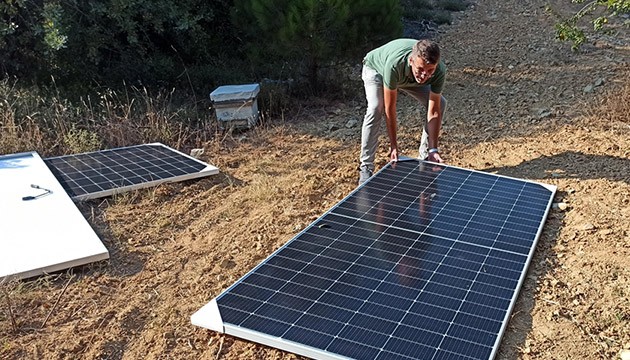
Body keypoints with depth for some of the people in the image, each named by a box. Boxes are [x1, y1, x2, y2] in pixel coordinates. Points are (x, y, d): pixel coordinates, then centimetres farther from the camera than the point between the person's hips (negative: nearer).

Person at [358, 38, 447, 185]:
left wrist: (434, 149, -33)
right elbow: (390, 109, -38)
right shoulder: (394, 64, -47)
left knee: (440, 104, -7)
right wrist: (393, 146, -34)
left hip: (409, 76, 4)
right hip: (376, 69, -4)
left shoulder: (439, 71, -36)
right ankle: (366, 167, -20)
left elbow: (434, 112, -29)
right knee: (376, 108, -30)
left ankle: (425, 156, 9)